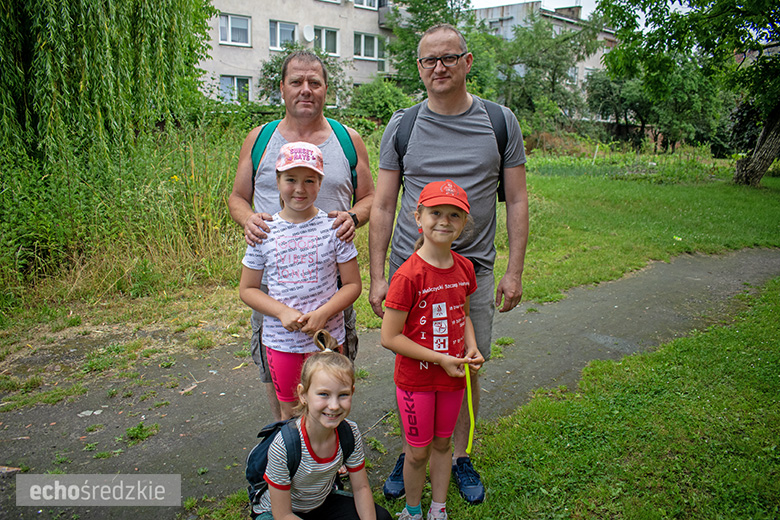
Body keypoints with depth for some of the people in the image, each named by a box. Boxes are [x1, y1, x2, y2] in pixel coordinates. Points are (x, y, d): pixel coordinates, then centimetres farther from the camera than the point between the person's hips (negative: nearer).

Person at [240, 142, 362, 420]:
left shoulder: (333, 228, -8)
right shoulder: (264, 232, -4)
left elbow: (352, 284, -4)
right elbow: (247, 289, 1)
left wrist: (322, 314, -18)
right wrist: (283, 312, -14)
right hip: (281, 341, 1)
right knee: (290, 412, 18)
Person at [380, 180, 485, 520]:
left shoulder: (464, 268, -3)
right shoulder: (408, 275, -23)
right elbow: (389, 337, -21)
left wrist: (472, 348, -5)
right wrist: (440, 359, -20)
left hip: (453, 376, 5)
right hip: (416, 379, -5)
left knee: (442, 443, 21)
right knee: (418, 451, 12)